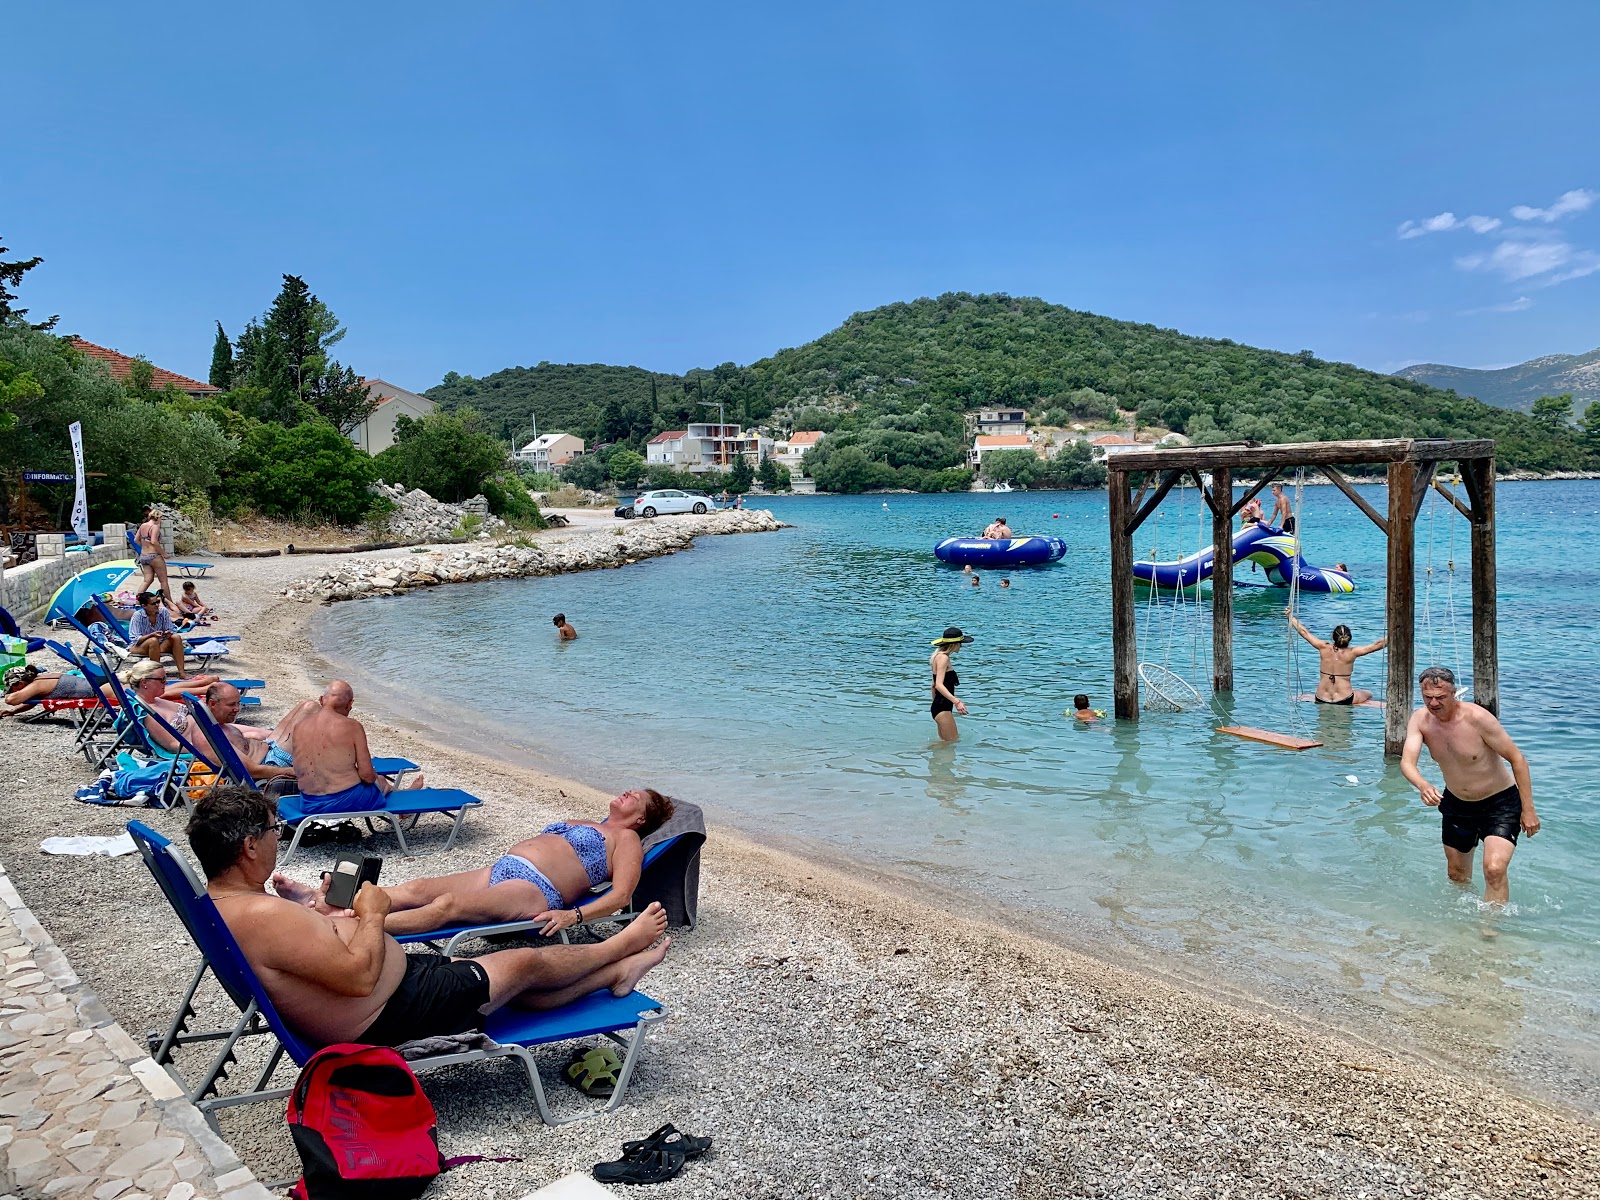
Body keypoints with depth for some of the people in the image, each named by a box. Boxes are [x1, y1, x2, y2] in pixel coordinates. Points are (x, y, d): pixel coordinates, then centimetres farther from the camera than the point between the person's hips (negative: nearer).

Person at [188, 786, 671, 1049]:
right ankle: (620, 947, 31)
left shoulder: (219, 903, 1)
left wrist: (315, 914, 7)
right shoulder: (264, 915, -32)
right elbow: (359, 976, -31)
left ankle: (614, 973, 35)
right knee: (527, 963, 8)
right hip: (387, 1018, -10)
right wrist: (373, 914, -17)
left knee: (517, 985, 19)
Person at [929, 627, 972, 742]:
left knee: (944, 741, 18)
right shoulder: (943, 658, -17)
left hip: (938, 706, 10)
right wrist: (956, 702, -39)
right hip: (942, 708, -10)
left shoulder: (940, 656, 13)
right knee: (951, 742, -4)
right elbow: (939, 685, -29)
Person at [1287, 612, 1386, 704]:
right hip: (1345, 699, -3)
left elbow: (1304, 632, 0)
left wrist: (1291, 616, 8)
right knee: (1368, 695, 25)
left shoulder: (1324, 648, -7)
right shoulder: (1352, 652, -14)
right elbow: (1377, 645, -12)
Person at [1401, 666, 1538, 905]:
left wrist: (1528, 809, -18)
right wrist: (1424, 786, -47)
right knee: (1456, 874, 18)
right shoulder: (1419, 720, -14)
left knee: (1494, 869, -24)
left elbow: (1517, 759, -18)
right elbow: (1407, 762, -25)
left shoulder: (1477, 718, -26)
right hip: (1456, 804, 5)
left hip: (1500, 803, -5)